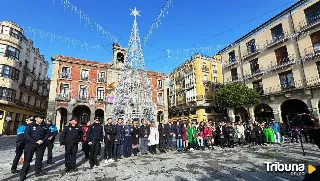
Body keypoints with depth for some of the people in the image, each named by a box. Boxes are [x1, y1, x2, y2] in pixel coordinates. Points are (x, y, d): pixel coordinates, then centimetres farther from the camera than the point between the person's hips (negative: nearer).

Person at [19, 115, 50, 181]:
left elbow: (48, 134, 6)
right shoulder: (30, 125, -3)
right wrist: (35, 141, -16)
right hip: (31, 144, -3)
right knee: (27, 159, -1)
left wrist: (43, 140, -10)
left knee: (39, 158, 10)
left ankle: (38, 171, 23)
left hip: (41, 144, 3)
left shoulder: (44, 126, 5)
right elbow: (26, 134, -9)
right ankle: (23, 174, 10)